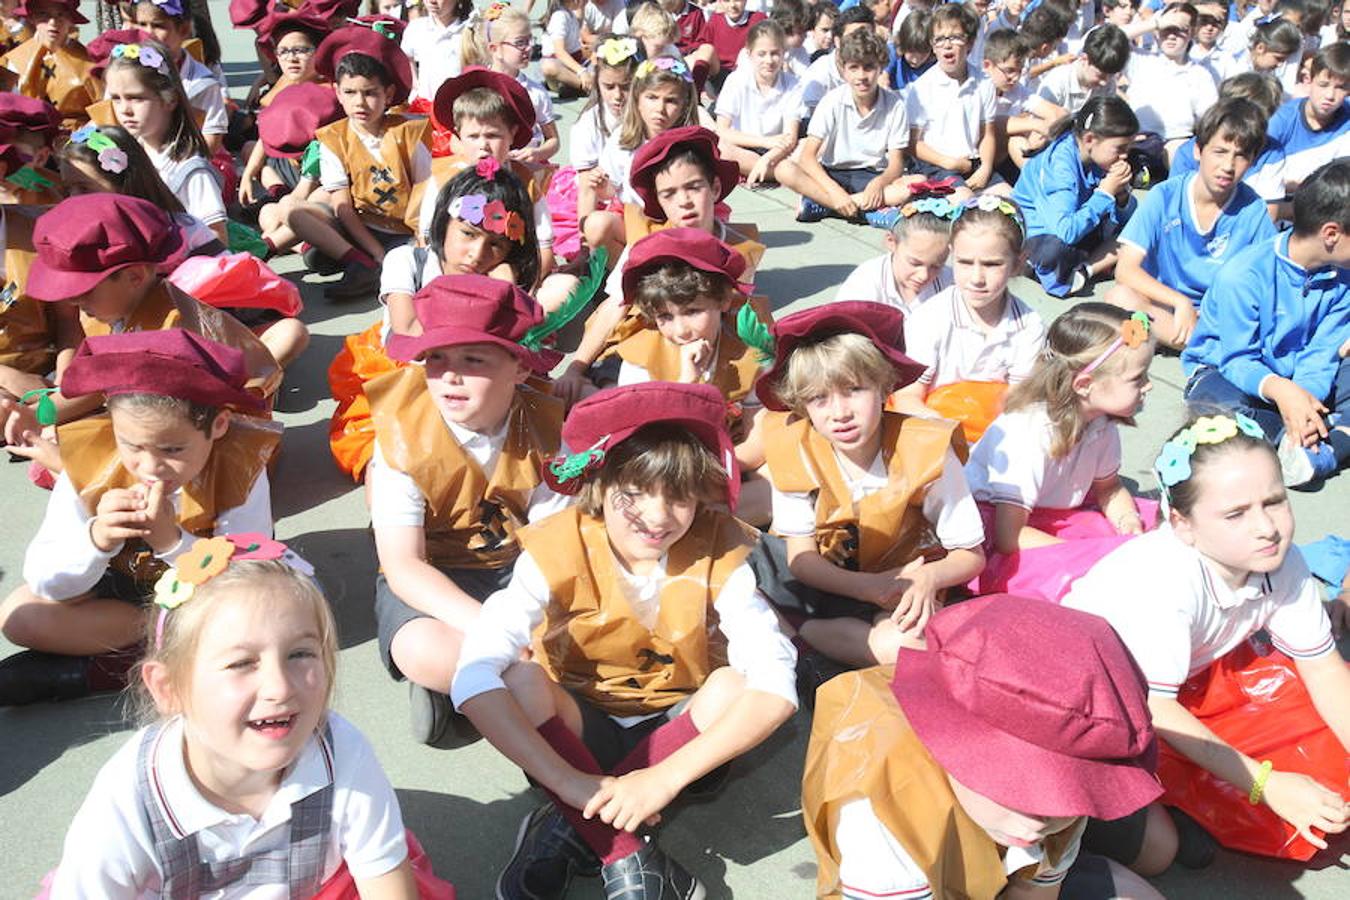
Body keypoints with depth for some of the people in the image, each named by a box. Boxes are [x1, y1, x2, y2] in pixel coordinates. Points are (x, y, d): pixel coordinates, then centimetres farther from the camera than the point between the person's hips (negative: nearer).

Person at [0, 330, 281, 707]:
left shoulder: (241, 467, -29)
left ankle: (98, 669, -19)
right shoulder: (88, 458, -24)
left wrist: (172, 541, -44)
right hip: (120, 586, 2)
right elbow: (44, 583, -20)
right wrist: (97, 538, -41)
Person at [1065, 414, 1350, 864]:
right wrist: (1265, 783, -29)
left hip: (1200, 671, 7)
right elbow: (1153, 709, -30)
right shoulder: (1163, 580, -38)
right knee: (1153, 848, -23)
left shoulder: (1283, 563, -19)